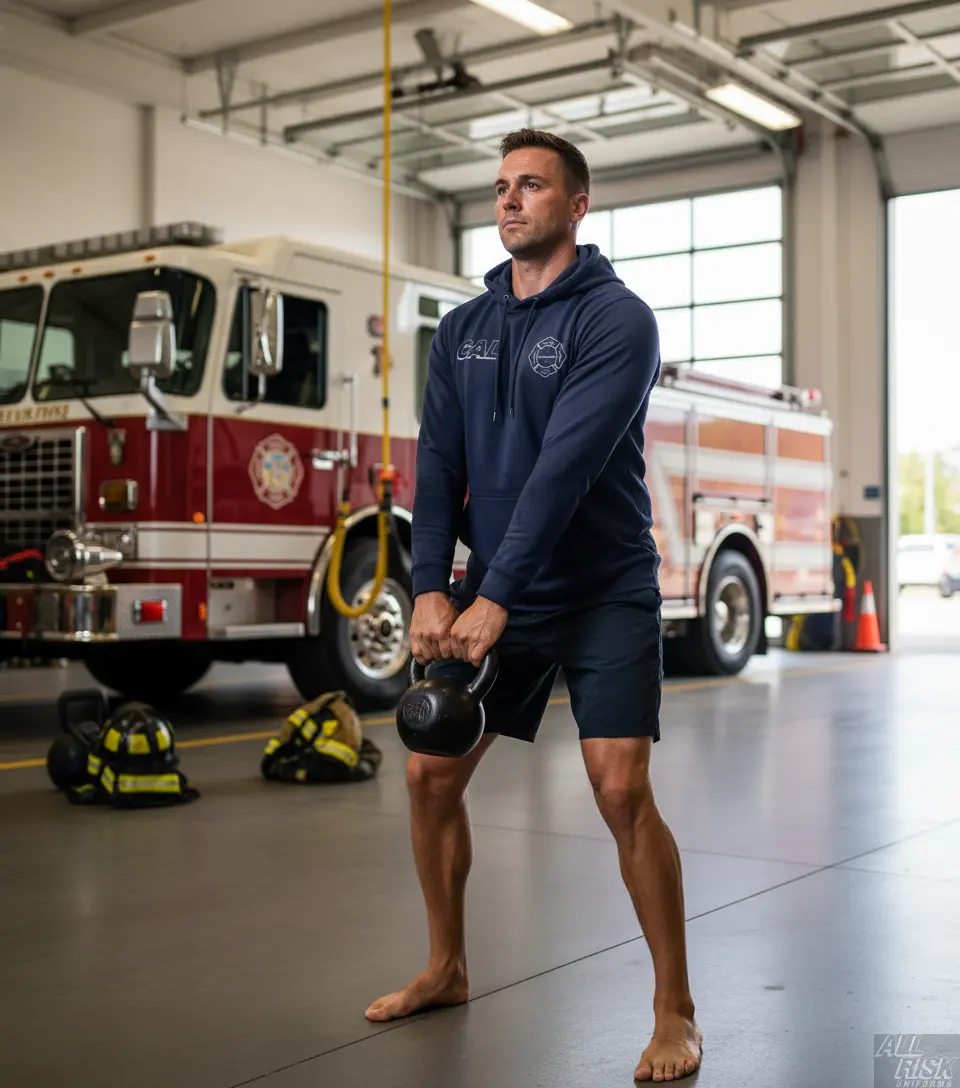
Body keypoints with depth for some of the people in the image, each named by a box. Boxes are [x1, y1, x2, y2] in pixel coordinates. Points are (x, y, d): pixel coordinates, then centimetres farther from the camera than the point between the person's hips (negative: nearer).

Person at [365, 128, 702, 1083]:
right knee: (430, 776, 6)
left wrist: (497, 597, -28)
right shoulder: (462, 330, 7)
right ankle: (446, 970, 27)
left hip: (602, 594, -6)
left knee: (621, 790, -15)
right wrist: (431, 590, -13)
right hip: (490, 594, 6)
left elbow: (567, 467, -22)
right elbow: (440, 464, 0)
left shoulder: (615, 318, -12)